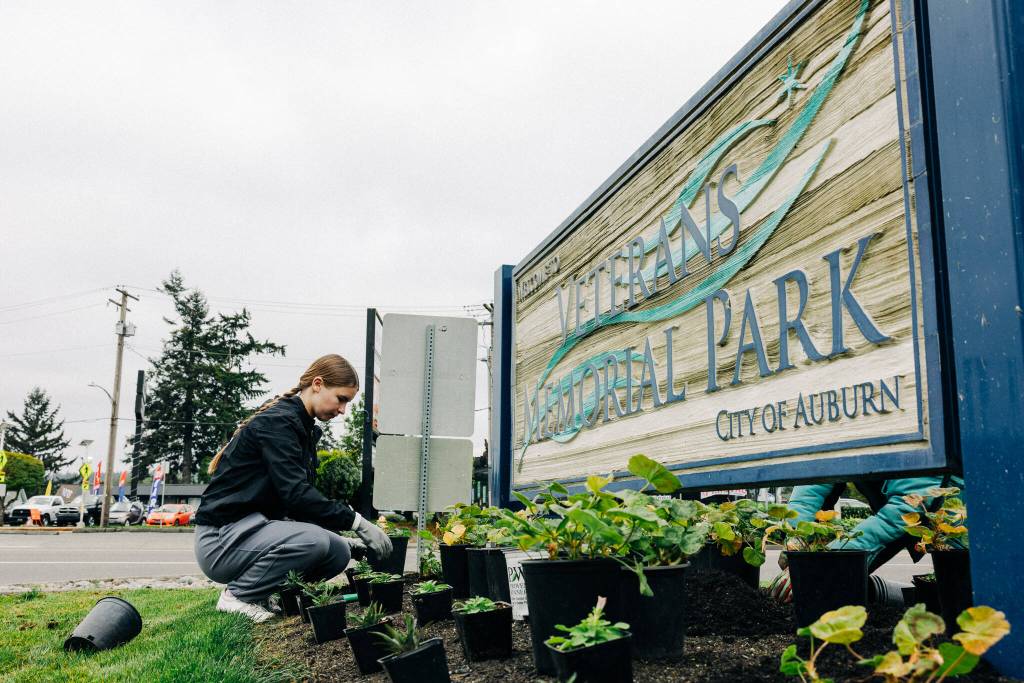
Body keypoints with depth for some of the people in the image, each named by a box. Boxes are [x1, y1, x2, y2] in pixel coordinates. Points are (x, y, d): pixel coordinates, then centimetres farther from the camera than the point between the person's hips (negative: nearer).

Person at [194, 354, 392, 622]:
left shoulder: (304, 428, 13)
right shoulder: (276, 421, -17)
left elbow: (302, 501, 14)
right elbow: (295, 494, -26)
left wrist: (340, 537, 4)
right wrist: (356, 521, -24)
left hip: (255, 529, 9)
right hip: (221, 538, -9)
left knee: (339, 552, -6)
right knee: (313, 540, -30)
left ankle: (256, 591, 7)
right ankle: (239, 595, -10)